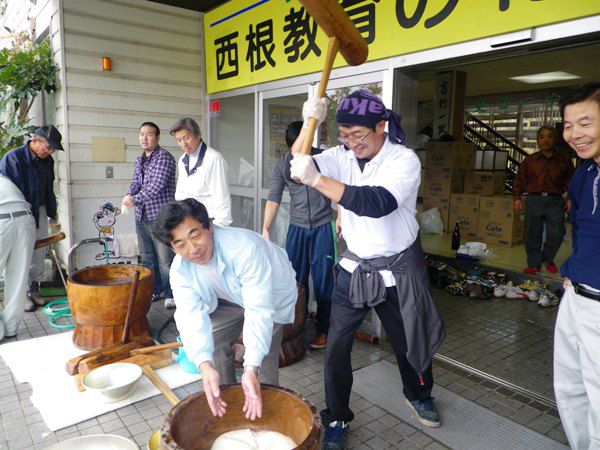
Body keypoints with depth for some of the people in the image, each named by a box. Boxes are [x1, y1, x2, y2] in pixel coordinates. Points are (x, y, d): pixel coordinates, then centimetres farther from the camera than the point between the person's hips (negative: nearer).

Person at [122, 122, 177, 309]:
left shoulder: (164, 157, -10)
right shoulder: (139, 160, 16)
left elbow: (157, 185, -18)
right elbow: (136, 182, 14)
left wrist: (135, 199, -16)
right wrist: (129, 195, -8)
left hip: (160, 216, -8)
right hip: (141, 217, 8)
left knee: (165, 258, -4)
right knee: (147, 257, 15)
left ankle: (170, 294, 7)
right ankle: (154, 290, 28)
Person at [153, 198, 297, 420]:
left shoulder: (245, 248, -43)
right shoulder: (180, 270, -22)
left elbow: (259, 311, -46)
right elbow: (191, 317, -34)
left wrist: (251, 368, -55)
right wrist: (205, 365, -51)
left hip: (272, 295, -5)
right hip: (231, 298, 5)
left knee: (263, 362, -15)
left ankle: (265, 408, 11)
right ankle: (227, 402, 25)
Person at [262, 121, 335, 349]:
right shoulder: (282, 164, 1)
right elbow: (274, 198, -4)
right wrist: (265, 230, -11)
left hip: (323, 227, -2)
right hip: (297, 227, 2)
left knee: (323, 280, 1)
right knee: (295, 279, 7)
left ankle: (323, 329, 15)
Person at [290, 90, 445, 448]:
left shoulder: (404, 160, -18)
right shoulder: (343, 156, -4)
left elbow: (377, 203, -35)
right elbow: (299, 164, -15)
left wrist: (317, 178, -39)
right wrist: (309, 122, -30)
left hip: (398, 269, -2)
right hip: (354, 266, 3)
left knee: (408, 339, 17)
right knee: (337, 346, 2)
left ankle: (419, 395, 49)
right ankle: (337, 420, 23)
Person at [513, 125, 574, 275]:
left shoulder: (564, 160, 8)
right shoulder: (529, 160, 8)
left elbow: (571, 182, 12)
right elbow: (519, 180, 12)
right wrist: (517, 197, 6)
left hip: (555, 202, 0)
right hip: (534, 200, 0)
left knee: (556, 234, -1)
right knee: (532, 234, 2)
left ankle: (548, 259, 25)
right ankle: (534, 264, 16)